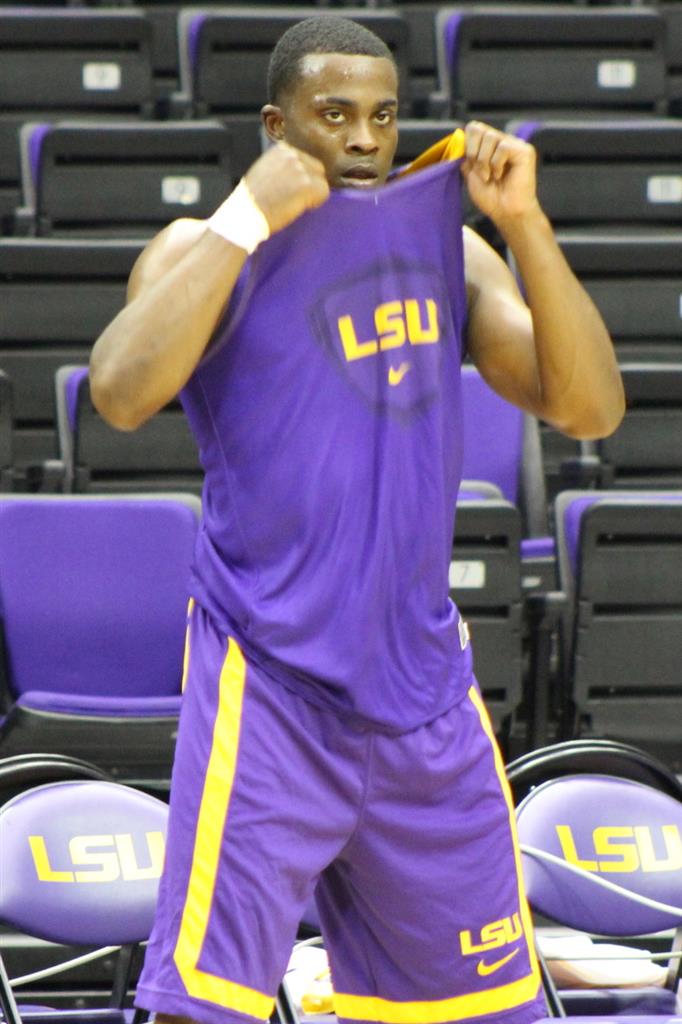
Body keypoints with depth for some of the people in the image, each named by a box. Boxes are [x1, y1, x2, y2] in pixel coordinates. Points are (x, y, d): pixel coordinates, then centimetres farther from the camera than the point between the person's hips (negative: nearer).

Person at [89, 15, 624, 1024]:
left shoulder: (447, 248, 10)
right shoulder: (208, 250, -3)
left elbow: (589, 409, 0)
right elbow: (121, 392, -24)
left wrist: (523, 220, -9)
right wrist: (247, 218, -19)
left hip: (425, 684, 5)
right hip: (269, 683, -5)